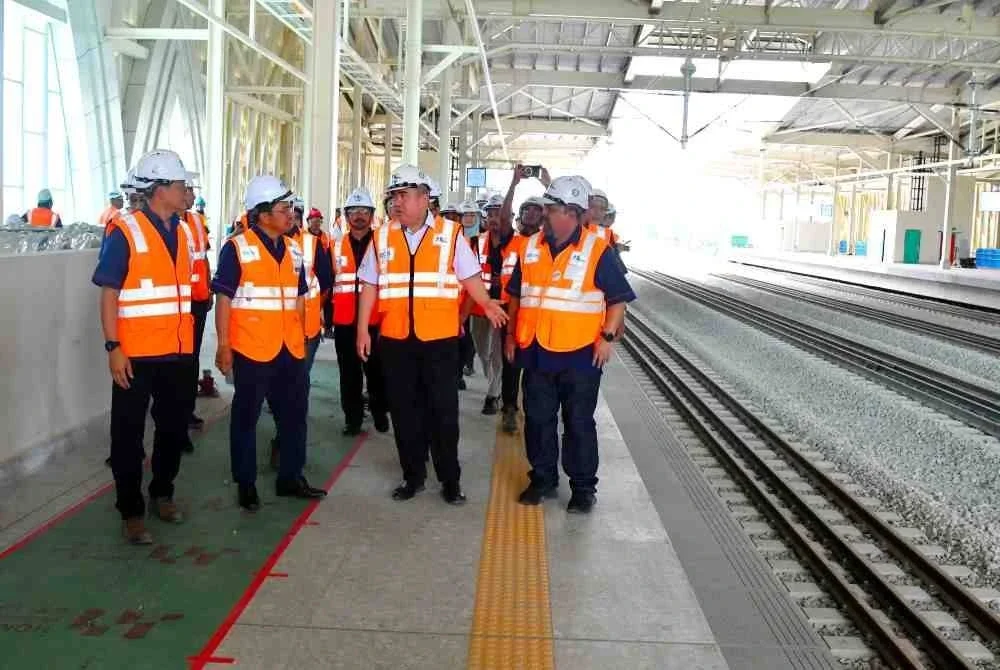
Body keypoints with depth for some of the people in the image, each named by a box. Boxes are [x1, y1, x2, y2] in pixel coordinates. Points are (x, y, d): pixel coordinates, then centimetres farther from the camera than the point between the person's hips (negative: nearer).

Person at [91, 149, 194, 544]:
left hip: (176, 351, 6)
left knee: (174, 427, 15)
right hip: (136, 354, -6)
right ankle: (131, 512, 15)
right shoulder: (125, 232, -11)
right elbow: (108, 293, -13)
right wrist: (113, 348, -19)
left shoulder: (181, 232, 9)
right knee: (128, 435, 4)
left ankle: (162, 494, 33)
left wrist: (187, 340, 15)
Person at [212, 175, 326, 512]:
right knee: (246, 417, 7)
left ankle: (290, 477, 26)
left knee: (294, 414, 12)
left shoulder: (294, 249, 10)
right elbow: (224, 299, -10)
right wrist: (223, 345, -13)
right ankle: (245, 484, 18)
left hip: (290, 349, 6)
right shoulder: (237, 248, -9)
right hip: (251, 350, -6)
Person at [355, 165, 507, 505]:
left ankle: (450, 478, 16)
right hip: (395, 339, 3)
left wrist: (486, 304, -17)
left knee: (443, 409, 3)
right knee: (404, 409, 9)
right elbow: (370, 285, 9)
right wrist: (363, 328, 4)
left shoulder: (450, 233, 0)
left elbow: (469, 276, 0)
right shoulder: (382, 237, 7)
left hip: (439, 338, -2)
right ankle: (413, 475, 23)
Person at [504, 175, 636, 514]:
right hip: (536, 351, 5)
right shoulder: (532, 246, 6)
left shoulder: (597, 250, -8)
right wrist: (511, 333, 13)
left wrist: (607, 337, -11)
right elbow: (517, 295, 15)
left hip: (579, 354, -4)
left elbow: (618, 298, -4)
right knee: (538, 419, 12)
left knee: (579, 423, 5)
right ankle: (543, 479, 27)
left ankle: (584, 487, 18)